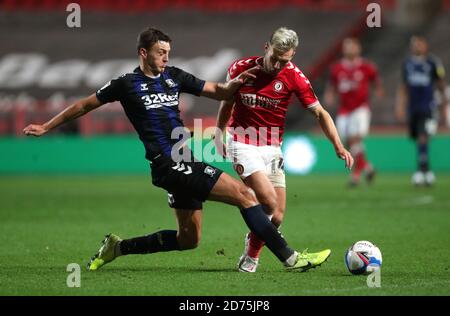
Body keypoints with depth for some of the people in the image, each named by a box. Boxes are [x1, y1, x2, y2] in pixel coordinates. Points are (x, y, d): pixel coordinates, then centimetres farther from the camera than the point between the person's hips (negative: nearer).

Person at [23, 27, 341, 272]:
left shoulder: (174, 76, 12)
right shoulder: (127, 84, -4)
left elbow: (216, 91, 16)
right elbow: (84, 106, 6)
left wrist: (234, 84, -7)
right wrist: (46, 127, 10)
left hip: (184, 165, 8)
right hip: (169, 165, -8)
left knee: (189, 238, 16)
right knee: (244, 194, -14)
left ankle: (118, 247, 25)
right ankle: (290, 258, -14)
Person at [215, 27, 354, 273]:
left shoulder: (294, 77, -7)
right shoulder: (241, 68, -6)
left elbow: (319, 113, -6)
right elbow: (227, 103, 14)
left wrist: (338, 147, -16)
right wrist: (219, 134, 13)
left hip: (272, 148, 2)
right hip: (242, 143, -2)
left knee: (277, 216, -3)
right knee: (268, 201, -22)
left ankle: (251, 255, 22)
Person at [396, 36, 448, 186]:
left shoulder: (433, 63, -3)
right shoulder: (407, 64, 9)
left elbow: (441, 85, 5)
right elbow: (403, 88, 16)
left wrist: (444, 107, 8)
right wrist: (400, 106, 9)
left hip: (427, 108, -5)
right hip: (412, 109, 5)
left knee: (423, 138, -17)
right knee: (418, 140, 10)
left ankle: (422, 170, -15)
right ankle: (427, 171, 24)